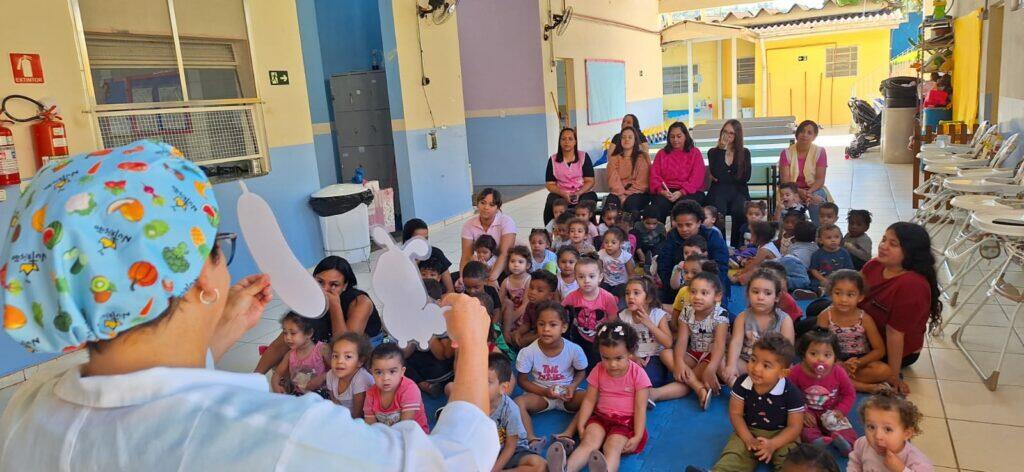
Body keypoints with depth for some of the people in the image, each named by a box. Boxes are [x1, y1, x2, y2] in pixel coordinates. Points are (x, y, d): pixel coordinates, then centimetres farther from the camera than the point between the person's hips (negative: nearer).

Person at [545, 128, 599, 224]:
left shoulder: (584, 157, 4)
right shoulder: (553, 160, 7)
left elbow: (590, 181, -1)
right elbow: (550, 184, 2)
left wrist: (578, 193, -20)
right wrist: (563, 194, -17)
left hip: (583, 192, -1)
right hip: (560, 194, 1)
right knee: (551, 205, -30)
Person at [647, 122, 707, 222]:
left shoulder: (695, 153, 13)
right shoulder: (662, 154, 21)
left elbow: (697, 178, 0)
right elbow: (654, 176, 10)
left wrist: (681, 192, -17)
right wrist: (661, 191, -13)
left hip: (690, 192, -1)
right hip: (666, 192, 2)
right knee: (658, 204, -32)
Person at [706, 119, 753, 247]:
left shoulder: (745, 153, 15)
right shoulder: (713, 152, 12)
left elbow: (745, 177, 2)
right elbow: (716, 174, -7)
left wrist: (722, 179, -3)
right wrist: (722, 149, -4)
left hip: (738, 191, 1)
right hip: (718, 191, -1)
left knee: (740, 211, -33)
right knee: (717, 211, -35)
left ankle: (738, 246, -21)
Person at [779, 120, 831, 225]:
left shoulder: (820, 152, -2)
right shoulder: (786, 153, -3)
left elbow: (820, 179, -7)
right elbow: (785, 180, -10)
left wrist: (809, 192, -27)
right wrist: (799, 192, -28)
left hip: (814, 189, 1)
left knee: (817, 201, -33)